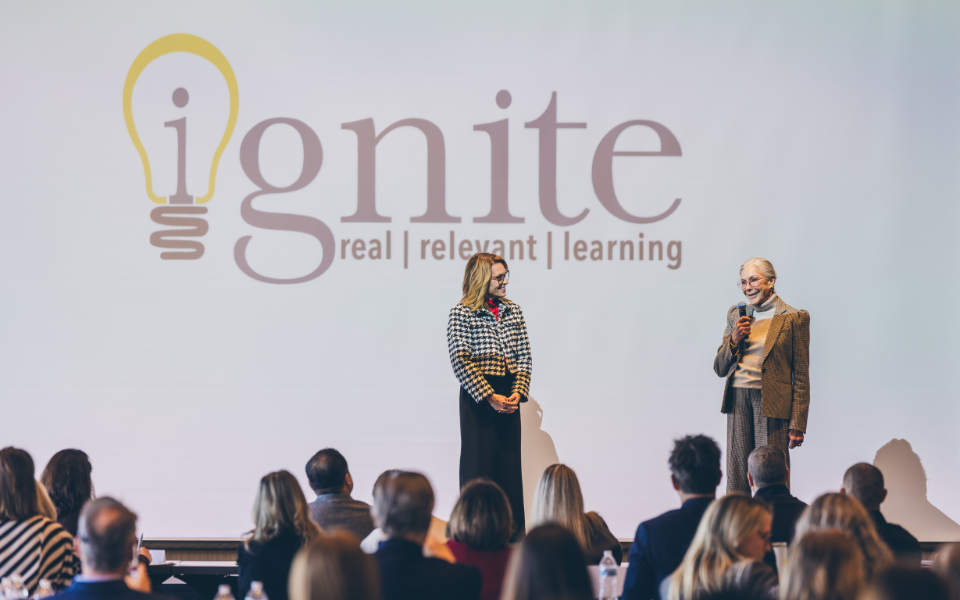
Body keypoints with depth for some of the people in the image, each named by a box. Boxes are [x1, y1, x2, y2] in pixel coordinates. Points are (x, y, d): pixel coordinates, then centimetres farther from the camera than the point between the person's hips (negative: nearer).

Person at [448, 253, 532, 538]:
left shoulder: (513, 311, 11)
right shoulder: (462, 313, -5)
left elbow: (524, 357, 10)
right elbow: (461, 362, -11)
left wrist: (518, 392, -6)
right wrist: (490, 397, -16)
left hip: (509, 398, 5)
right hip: (477, 396, -5)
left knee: (511, 464, 6)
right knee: (478, 463, -3)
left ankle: (514, 533, 11)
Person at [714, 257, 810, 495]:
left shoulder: (794, 318, -1)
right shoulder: (736, 315, 14)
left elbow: (801, 376, -1)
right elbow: (720, 368, 15)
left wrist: (797, 425, -6)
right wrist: (734, 339, -4)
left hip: (772, 403, -5)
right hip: (738, 401, 5)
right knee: (736, 480, 3)